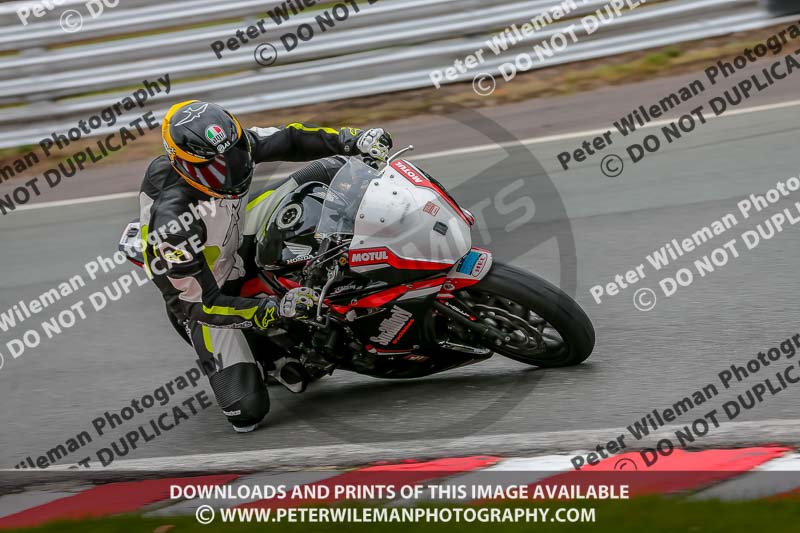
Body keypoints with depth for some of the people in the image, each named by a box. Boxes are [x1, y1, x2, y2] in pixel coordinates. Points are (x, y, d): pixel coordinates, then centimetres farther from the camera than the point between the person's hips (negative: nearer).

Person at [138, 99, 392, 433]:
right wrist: (275, 311, -40)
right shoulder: (172, 222, -39)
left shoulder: (231, 147, -22)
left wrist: (354, 140, -18)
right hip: (205, 296, -6)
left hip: (242, 241, 6)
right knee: (247, 411, -18)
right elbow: (200, 302, -30)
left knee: (332, 171, -8)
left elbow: (287, 140, -4)